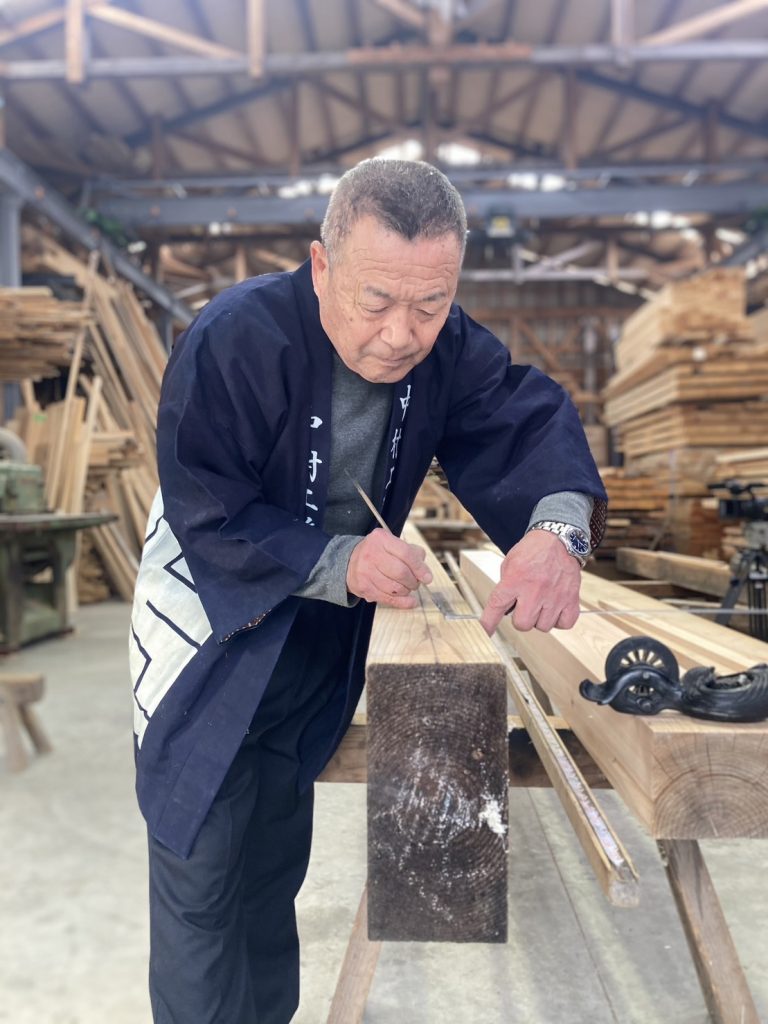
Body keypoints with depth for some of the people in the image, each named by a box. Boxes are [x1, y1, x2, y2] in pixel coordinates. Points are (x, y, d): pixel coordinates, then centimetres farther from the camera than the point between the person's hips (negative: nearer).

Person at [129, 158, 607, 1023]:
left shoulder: (447, 346, -10)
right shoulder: (234, 341, -26)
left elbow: (529, 418, -19)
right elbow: (209, 521, -24)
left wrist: (557, 526, -40)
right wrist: (339, 561, -37)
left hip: (322, 652, 5)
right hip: (210, 650, -4)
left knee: (277, 868, 22)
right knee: (201, 879, 5)